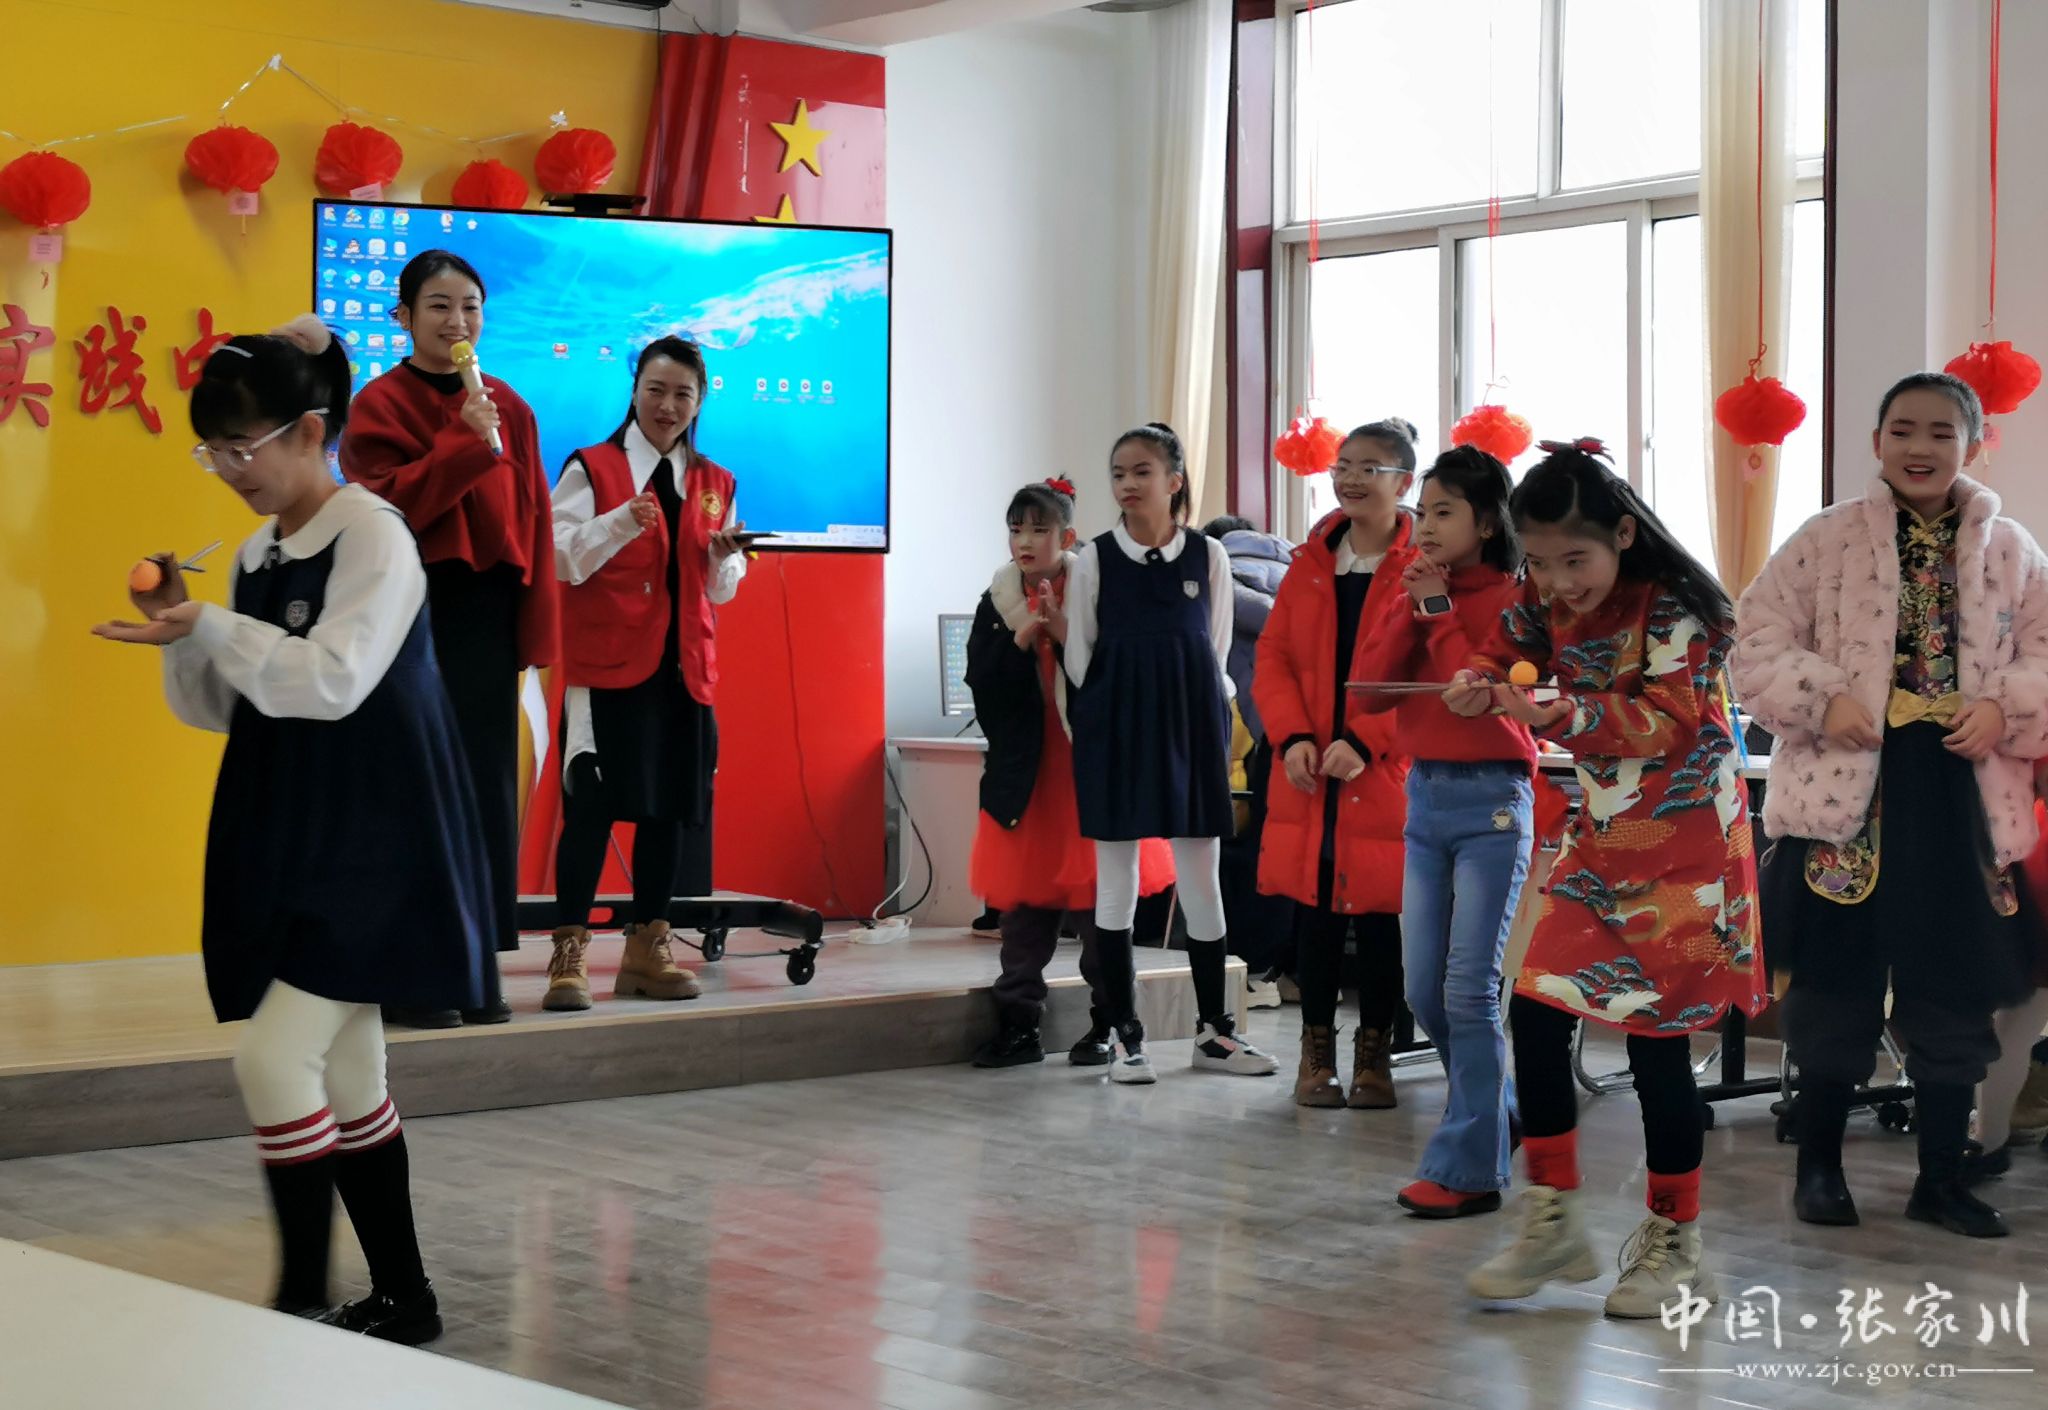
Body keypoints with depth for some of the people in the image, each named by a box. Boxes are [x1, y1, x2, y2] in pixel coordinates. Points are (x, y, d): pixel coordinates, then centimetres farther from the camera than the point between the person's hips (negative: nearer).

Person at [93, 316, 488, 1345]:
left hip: (367, 846, -8)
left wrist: (211, 630, -26)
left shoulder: (372, 535, -10)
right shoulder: (258, 555, 12)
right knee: (344, 1078, 12)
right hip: (287, 844, 8)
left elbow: (334, 681, -21)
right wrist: (183, 635, -3)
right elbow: (221, 710, 15)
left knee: (275, 1054, -16)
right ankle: (402, 1298, 21)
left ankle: (302, 1298, -8)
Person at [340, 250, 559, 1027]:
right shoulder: (381, 405, -1)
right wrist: (468, 440, -21)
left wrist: (536, 630, 3)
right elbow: (386, 504, -15)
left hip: (488, 617, 4)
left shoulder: (508, 407, 11)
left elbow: (532, 518, 9)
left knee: (488, 786, 5)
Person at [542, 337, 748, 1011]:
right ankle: (569, 955, -3)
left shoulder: (714, 483, 14)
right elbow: (561, 559, -11)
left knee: (671, 808, 7)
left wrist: (725, 557, -5)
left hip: (684, 667, 5)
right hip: (607, 665, -5)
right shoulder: (591, 468, 0)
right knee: (592, 807, -8)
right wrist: (622, 522, -23)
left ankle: (646, 950, 17)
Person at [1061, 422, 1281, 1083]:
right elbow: (1082, 664, 5)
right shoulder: (1092, 561, 0)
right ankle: (1126, 1036, 9)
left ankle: (1214, 1029, 16)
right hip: (1115, 731, -1)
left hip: (1191, 730, 1)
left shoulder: (1209, 557, 3)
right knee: (1116, 880, 1)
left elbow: (1216, 655, 7)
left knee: (1201, 879, 5)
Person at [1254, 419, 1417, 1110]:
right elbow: (1273, 656, 8)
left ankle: (1373, 1055, 15)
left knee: (1381, 915, 3)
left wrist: (1365, 742, -19)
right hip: (1308, 773, 4)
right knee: (1315, 911, 8)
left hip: (1386, 774, -4)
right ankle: (1317, 1052, 19)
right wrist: (1292, 737, -7)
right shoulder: (1311, 560, 10)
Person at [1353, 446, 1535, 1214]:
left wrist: (1441, 612, -14)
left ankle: (1467, 1169, -2)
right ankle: (1497, 1114, 29)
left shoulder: (1513, 601, -5)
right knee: (1423, 992, 8)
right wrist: (1413, 607, -8)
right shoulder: (1414, 592, 11)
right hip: (1425, 796, 6)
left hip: (1491, 801, -6)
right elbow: (1370, 688, 0)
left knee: (1468, 990, -8)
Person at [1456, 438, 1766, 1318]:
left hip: (1684, 848, -6)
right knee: (1535, 1012, -2)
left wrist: (1559, 715, -40)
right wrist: (1481, 687, -9)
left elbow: (1665, 720, -24)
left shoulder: (1671, 609, -16)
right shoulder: (1545, 607, 2)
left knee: (1656, 1038, -4)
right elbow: (1508, 658, 16)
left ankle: (1674, 1244, 11)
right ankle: (1551, 1222, 11)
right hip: (1600, 841, 6)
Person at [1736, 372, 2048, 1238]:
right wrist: (1824, 700, -18)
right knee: (1836, 984, 6)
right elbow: (1760, 640, -3)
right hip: (1847, 790, -2)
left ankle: (1941, 1178, 22)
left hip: (1961, 796, 2)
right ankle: (1819, 1167, 20)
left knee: (1954, 994, 8)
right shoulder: (1828, 538, -1)